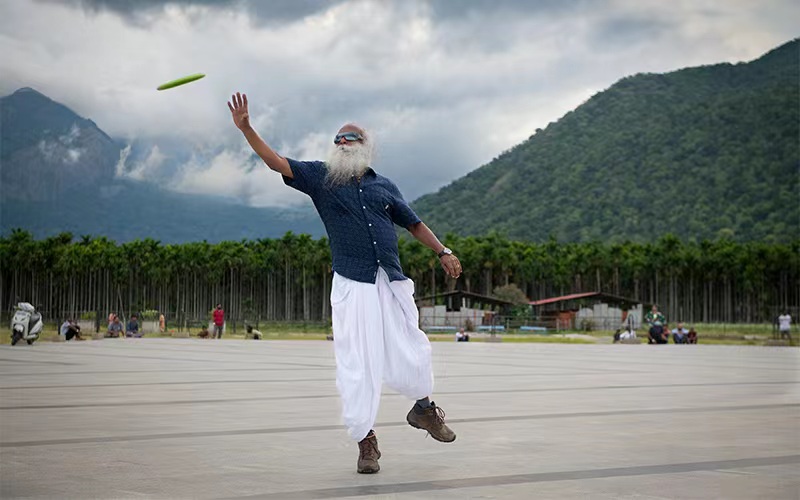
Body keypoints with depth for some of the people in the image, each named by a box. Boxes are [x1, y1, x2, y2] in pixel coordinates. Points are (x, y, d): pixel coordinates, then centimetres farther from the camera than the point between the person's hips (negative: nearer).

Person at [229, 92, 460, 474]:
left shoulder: (383, 185, 14)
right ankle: (365, 441, 6)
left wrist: (443, 252, 16)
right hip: (352, 286, -2)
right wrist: (245, 128, -15)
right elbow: (276, 162, -4)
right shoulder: (321, 177, 6)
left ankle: (424, 408, 35)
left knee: (411, 354, 5)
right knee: (356, 364, -5)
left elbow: (413, 223, 22)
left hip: (393, 284, 3)